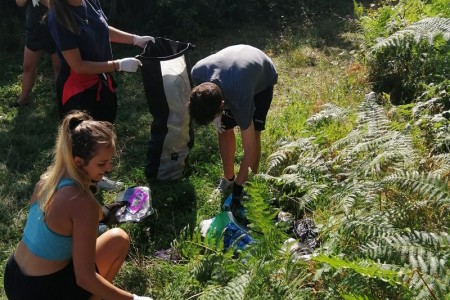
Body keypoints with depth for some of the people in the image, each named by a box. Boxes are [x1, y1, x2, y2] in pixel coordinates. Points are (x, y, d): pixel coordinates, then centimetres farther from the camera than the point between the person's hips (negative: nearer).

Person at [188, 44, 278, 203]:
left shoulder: (240, 100, -45)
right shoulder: (197, 72, -36)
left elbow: (250, 150, -36)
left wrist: (237, 189, -30)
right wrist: (215, 115, -12)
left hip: (262, 80, -4)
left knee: (253, 134, -10)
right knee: (224, 129, 1)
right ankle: (228, 178, 21)